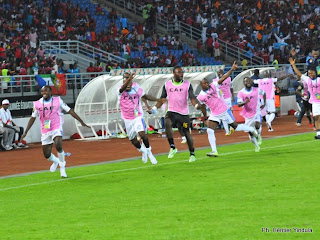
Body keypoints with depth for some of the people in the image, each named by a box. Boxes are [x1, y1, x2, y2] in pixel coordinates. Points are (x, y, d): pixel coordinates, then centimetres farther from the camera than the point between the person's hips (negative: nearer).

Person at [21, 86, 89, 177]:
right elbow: (33, 118, 13)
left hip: (57, 128, -3)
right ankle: (56, 161, 38)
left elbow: (69, 111, 4)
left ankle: (62, 167, -8)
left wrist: (81, 122, 3)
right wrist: (26, 132, 10)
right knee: (47, 155, 1)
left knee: (58, 146, -29)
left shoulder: (58, 100, 0)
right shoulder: (37, 104, 5)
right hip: (45, 131, 3)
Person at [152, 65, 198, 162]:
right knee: (167, 124, -30)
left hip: (184, 113, 0)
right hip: (172, 111, 0)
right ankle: (172, 147, -21)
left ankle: (192, 154, 23)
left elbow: (192, 98, -6)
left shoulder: (187, 85, 1)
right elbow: (162, 99, 13)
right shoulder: (167, 85, 6)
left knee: (187, 133, 4)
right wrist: (154, 108, 1)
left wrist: (196, 105, -27)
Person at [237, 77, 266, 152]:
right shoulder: (241, 93, -6)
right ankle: (256, 146, 27)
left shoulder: (256, 90, -2)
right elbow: (239, 104, -13)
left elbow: (264, 94, 19)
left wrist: (264, 103, 13)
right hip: (247, 114, 1)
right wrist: (245, 102, -33)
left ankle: (259, 136, 2)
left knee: (257, 125, -29)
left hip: (256, 112, -1)